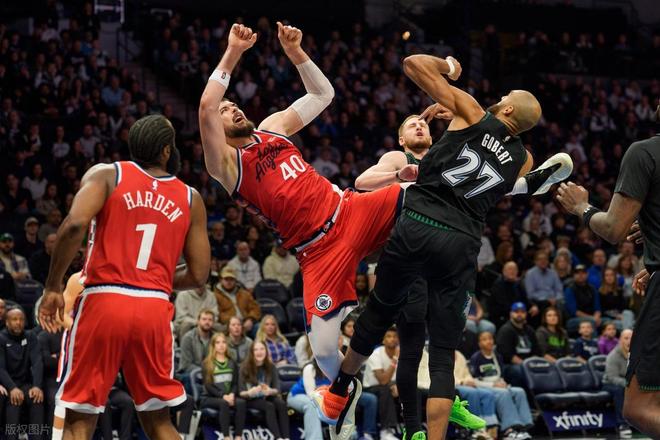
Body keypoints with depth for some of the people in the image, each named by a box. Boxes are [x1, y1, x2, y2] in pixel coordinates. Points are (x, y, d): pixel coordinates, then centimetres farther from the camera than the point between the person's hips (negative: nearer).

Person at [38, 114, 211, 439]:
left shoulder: (106, 175, 5)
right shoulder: (190, 199, 12)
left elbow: (75, 224, -13)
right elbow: (198, 275, 10)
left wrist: (53, 287, -4)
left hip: (103, 302, -2)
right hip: (155, 309, 2)